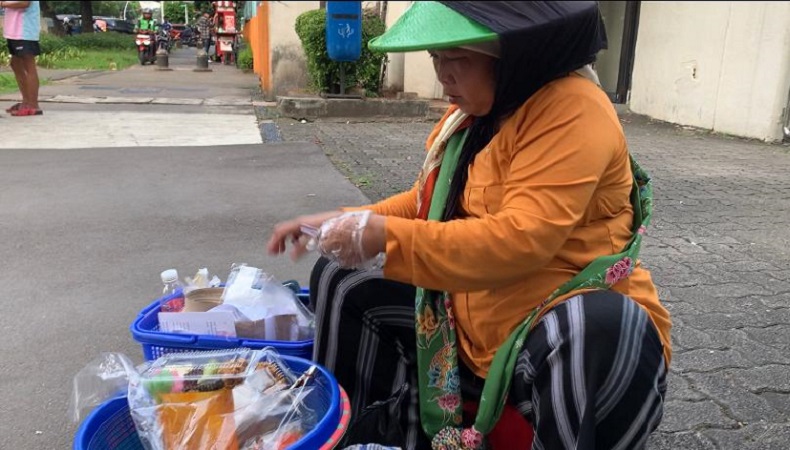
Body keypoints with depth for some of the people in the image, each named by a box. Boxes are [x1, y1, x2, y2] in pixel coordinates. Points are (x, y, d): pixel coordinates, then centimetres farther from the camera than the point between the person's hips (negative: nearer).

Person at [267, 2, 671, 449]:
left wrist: (384, 237, -27)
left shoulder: (572, 110, -20)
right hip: (474, 315, 8)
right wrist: (344, 224, 3)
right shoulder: (475, 109, 6)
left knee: (599, 336, -43)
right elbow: (430, 202, 17)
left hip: (582, 324, -8)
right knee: (343, 280, 7)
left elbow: (520, 241, -30)